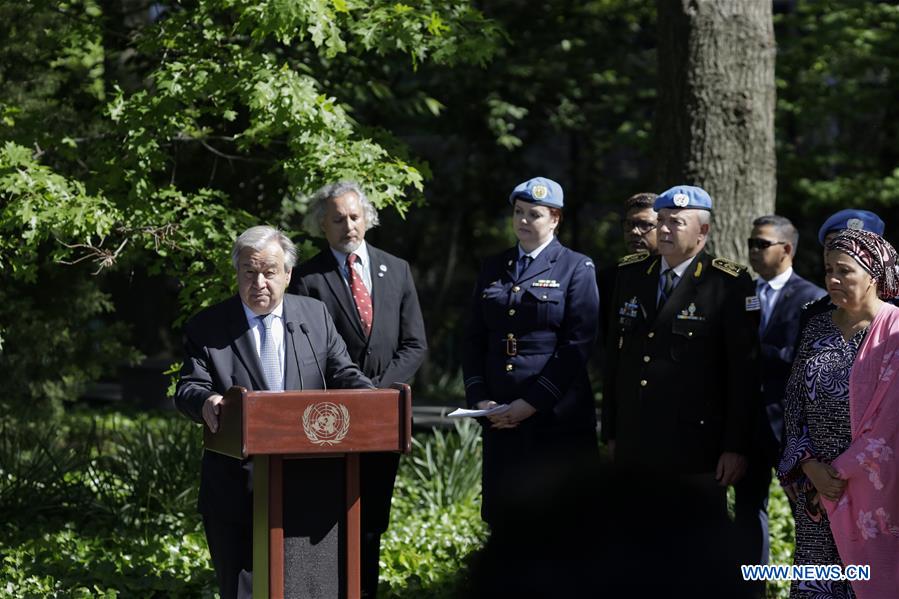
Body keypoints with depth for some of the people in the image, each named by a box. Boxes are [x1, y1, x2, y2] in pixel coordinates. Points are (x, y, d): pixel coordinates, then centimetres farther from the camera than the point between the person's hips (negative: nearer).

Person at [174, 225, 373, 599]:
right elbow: (189, 388, -7)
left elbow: (342, 374, 8)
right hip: (235, 488, -2)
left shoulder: (315, 316, 8)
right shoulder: (206, 328, 0)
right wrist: (205, 402, -32)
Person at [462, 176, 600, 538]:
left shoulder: (577, 269, 1)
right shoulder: (493, 269, 16)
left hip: (557, 420, -4)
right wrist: (479, 399, -2)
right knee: (503, 522, 4)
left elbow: (578, 345, -8)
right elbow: (474, 341, 14)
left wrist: (532, 403, -14)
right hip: (500, 421, 5)